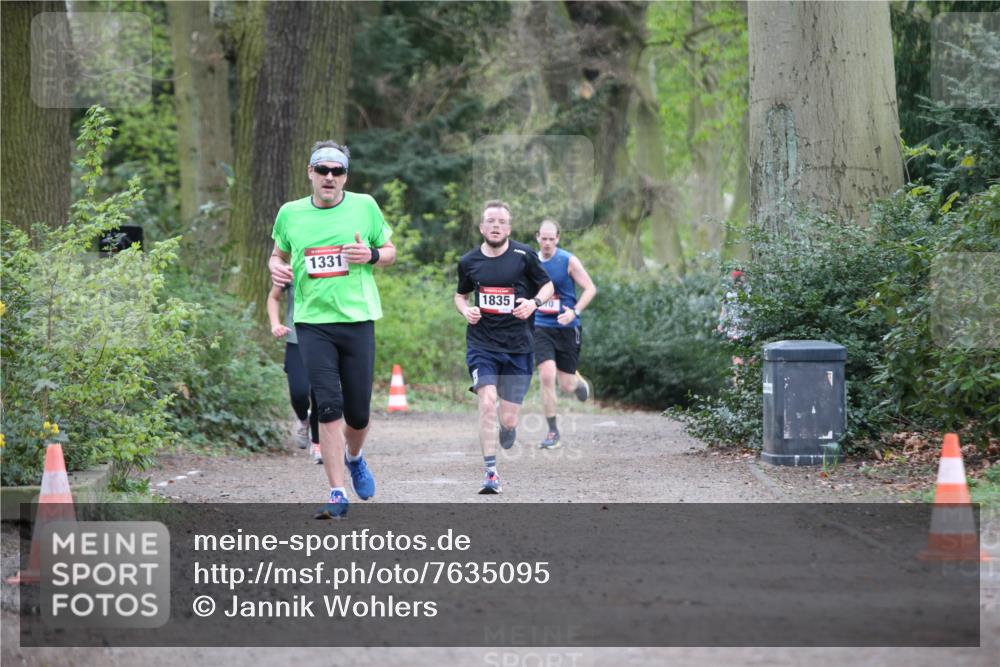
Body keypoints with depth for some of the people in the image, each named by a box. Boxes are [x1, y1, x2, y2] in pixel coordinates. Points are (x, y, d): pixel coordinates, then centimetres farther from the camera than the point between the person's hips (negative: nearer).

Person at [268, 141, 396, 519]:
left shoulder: (364, 206, 3)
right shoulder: (290, 214, 5)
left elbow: (390, 252, 12)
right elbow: (278, 253, 21)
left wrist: (371, 255, -10)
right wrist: (276, 268, -2)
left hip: (358, 320, 0)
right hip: (312, 321, 0)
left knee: (358, 411, 5)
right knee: (328, 407, -11)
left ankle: (354, 457, 39)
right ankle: (337, 494, -7)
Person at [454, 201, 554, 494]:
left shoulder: (524, 255, -1)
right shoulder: (469, 261, 4)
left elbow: (547, 285, 10)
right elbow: (460, 294, 21)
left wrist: (534, 302, -11)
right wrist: (466, 310, -2)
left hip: (517, 346, 0)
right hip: (481, 344, 0)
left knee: (508, 419, 2)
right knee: (487, 403, -20)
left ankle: (508, 426, 42)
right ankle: (491, 473, -14)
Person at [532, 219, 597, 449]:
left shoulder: (569, 261, -8)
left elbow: (590, 288, -8)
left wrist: (574, 312, -21)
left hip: (567, 327, -2)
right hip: (541, 327, 2)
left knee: (566, 385, 3)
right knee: (546, 376, -16)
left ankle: (579, 381, 43)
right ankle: (552, 432, -4)